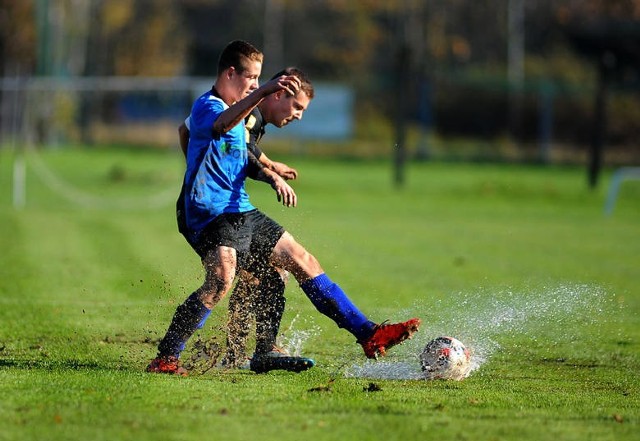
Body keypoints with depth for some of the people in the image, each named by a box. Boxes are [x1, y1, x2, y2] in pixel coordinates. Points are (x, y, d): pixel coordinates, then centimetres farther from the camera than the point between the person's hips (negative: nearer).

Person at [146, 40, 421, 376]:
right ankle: (165, 359, -24)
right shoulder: (206, 106, -12)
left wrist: (270, 176, 13)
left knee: (304, 262, 9)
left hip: (242, 214, 10)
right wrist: (264, 92, -51)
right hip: (211, 214, -10)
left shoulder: (237, 112, 19)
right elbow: (222, 124, -38)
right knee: (222, 279, -32)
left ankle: (369, 335, 14)